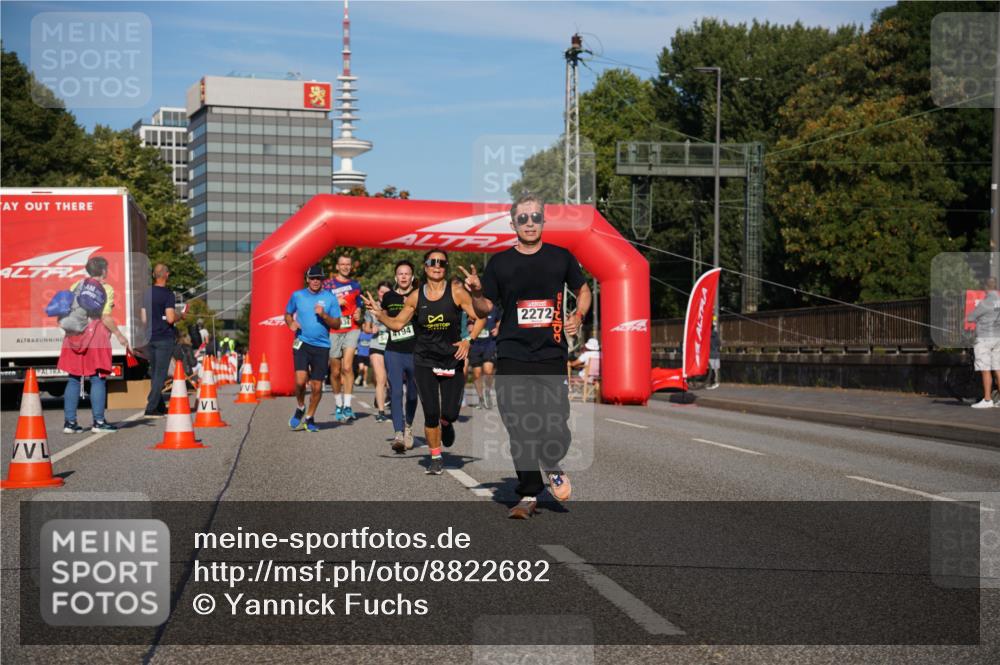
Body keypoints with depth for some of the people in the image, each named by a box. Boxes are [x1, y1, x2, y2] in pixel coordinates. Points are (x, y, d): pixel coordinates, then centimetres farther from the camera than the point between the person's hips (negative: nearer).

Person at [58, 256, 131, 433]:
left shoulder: (76, 286, 11)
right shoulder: (106, 289, -4)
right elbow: (106, 317, -11)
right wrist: (119, 335, -2)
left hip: (74, 338, 5)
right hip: (96, 337, -5)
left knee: (73, 379, 9)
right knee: (98, 379, 1)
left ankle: (69, 421, 8)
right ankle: (98, 421, 2)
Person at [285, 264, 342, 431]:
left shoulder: (330, 298, 3)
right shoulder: (297, 295, 6)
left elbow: (337, 324, 3)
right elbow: (288, 314, 20)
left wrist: (324, 315, -14)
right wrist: (291, 323, -2)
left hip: (322, 346, 1)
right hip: (302, 343, -1)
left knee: (317, 386, 3)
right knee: (300, 380, -18)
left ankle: (309, 418, 23)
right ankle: (300, 408, 11)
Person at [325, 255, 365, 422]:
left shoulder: (356, 285, 13)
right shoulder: (327, 285, 4)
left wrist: (359, 314, 5)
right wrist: (335, 303, -14)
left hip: (351, 330, 0)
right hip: (333, 332, 0)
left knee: (347, 367, -16)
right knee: (335, 372, 6)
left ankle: (347, 406, -15)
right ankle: (339, 405, 22)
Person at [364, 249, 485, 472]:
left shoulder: (456, 292, -5)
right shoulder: (416, 297, 2)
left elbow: (480, 317, -4)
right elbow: (397, 323, 12)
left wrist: (468, 340, -16)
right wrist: (379, 314, -4)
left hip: (452, 361, -1)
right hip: (425, 362, 1)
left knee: (449, 413, -5)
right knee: (430, 414, -2)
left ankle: (446, 424, 34)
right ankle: (436, 457, 16)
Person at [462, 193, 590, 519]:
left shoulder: (560, 257, 7)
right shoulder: (500, 262, 6)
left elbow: (582, 289, 22)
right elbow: (484, 309, 9)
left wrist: (578, 316, 3)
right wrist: (476, 292, -12)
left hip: (551, 354, 0)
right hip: (512, 358, 0)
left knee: (556, 425, -7)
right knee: (520, 428, 0)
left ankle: (552, 466, 26)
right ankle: (529, 495, 12)